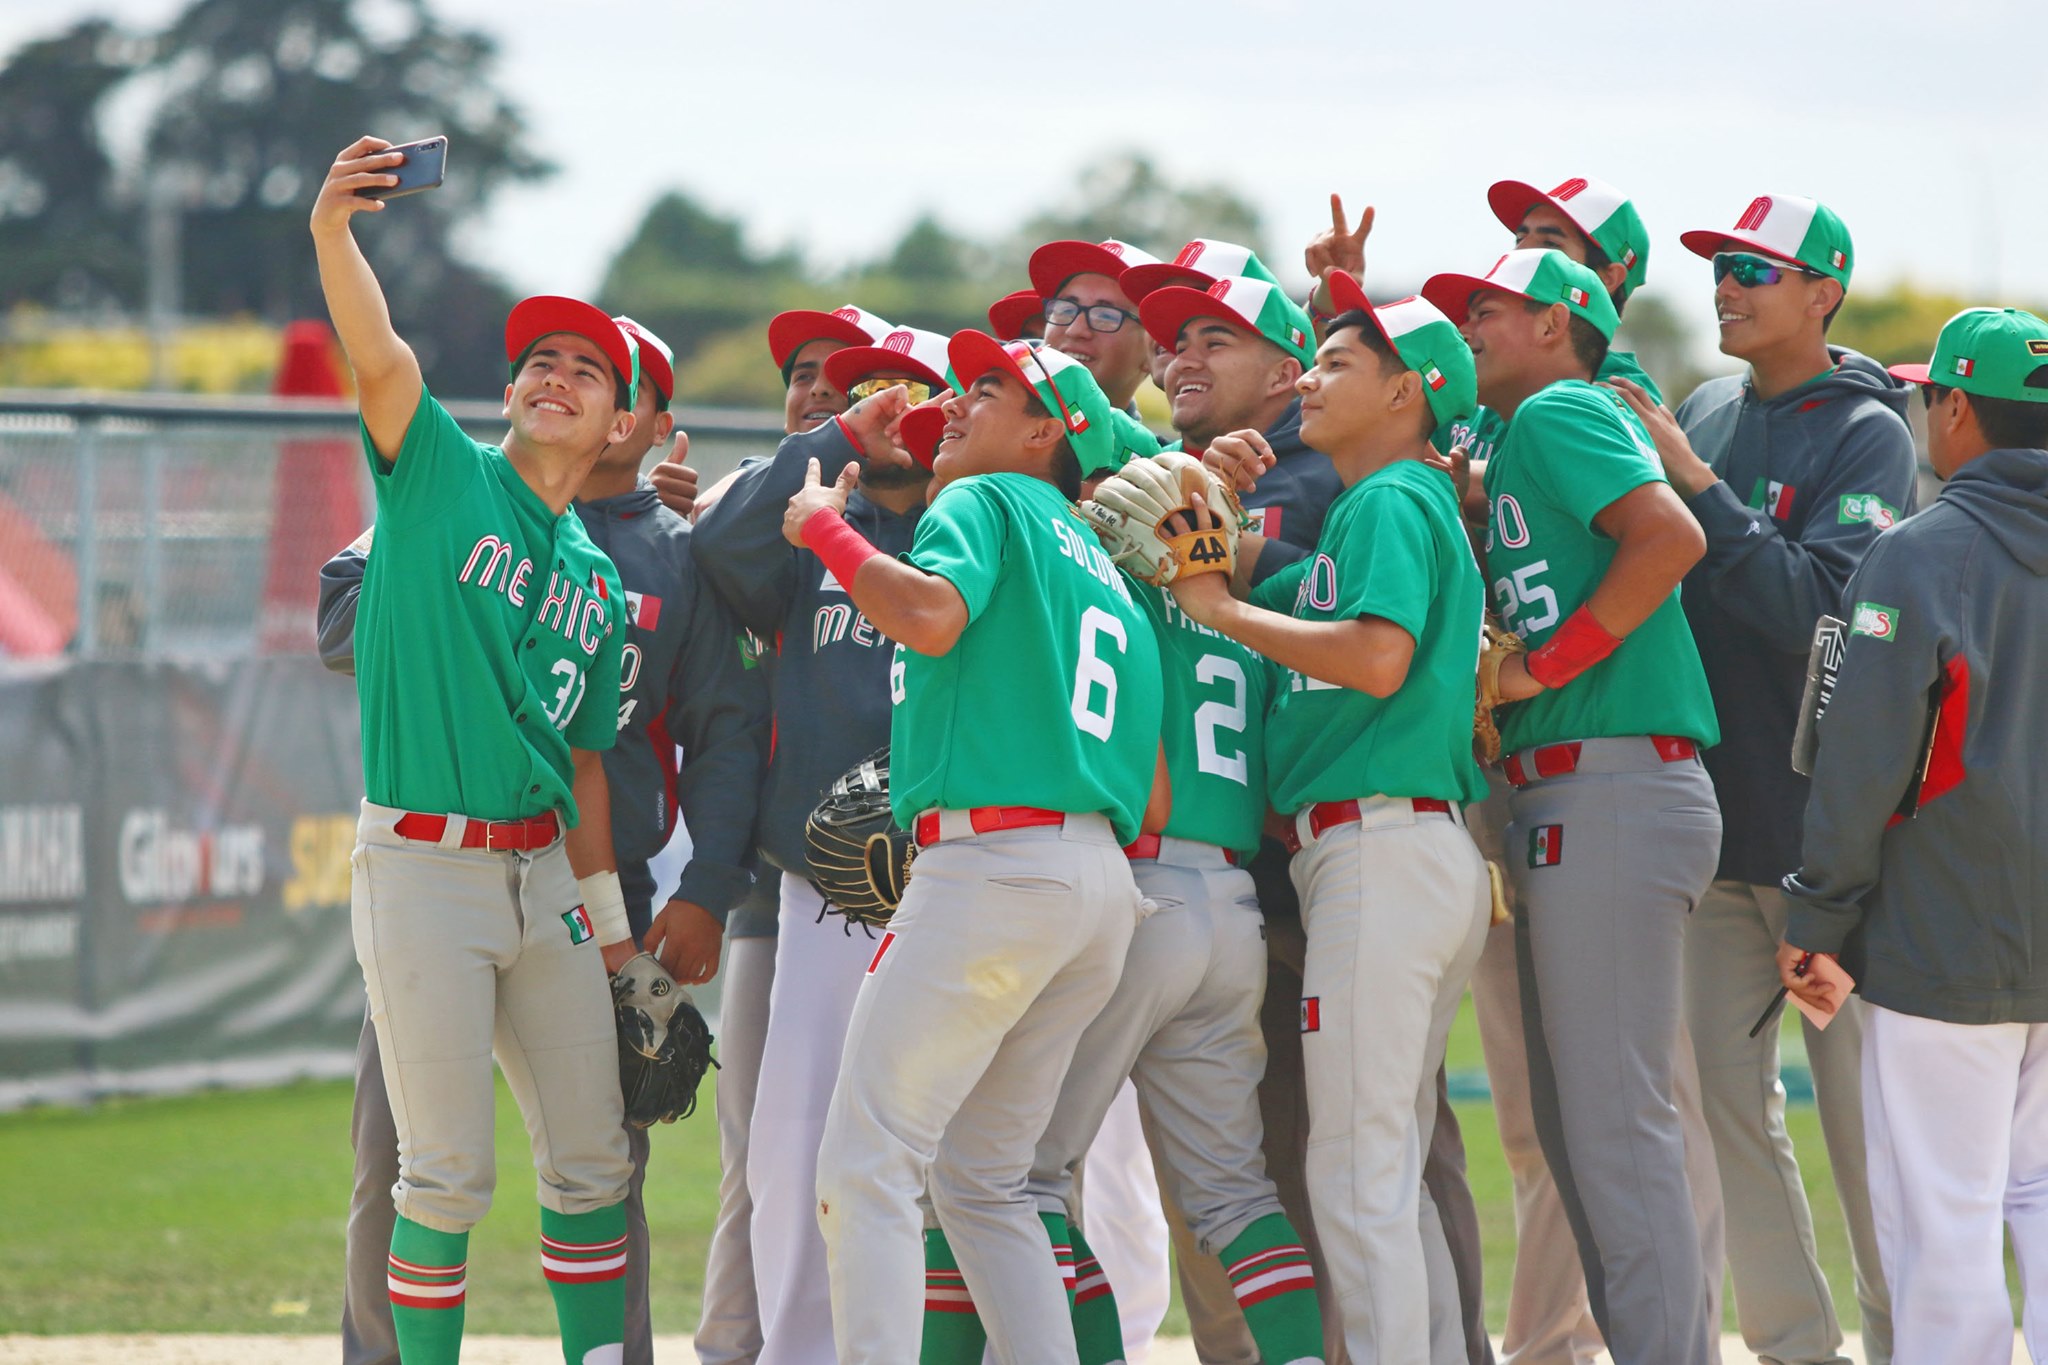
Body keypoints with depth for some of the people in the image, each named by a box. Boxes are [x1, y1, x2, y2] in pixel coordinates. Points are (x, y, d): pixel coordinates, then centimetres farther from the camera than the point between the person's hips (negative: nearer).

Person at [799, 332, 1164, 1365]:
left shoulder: (987, 502, 4)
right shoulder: (1106, 576, 26)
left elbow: (932, 615, -18)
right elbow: (1151, 801, 21)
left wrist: (826, 529, -4)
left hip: (995, 858, -9)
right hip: (1106, 885, 9)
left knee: (868, 1166, -10)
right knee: (984, 1179, 14)